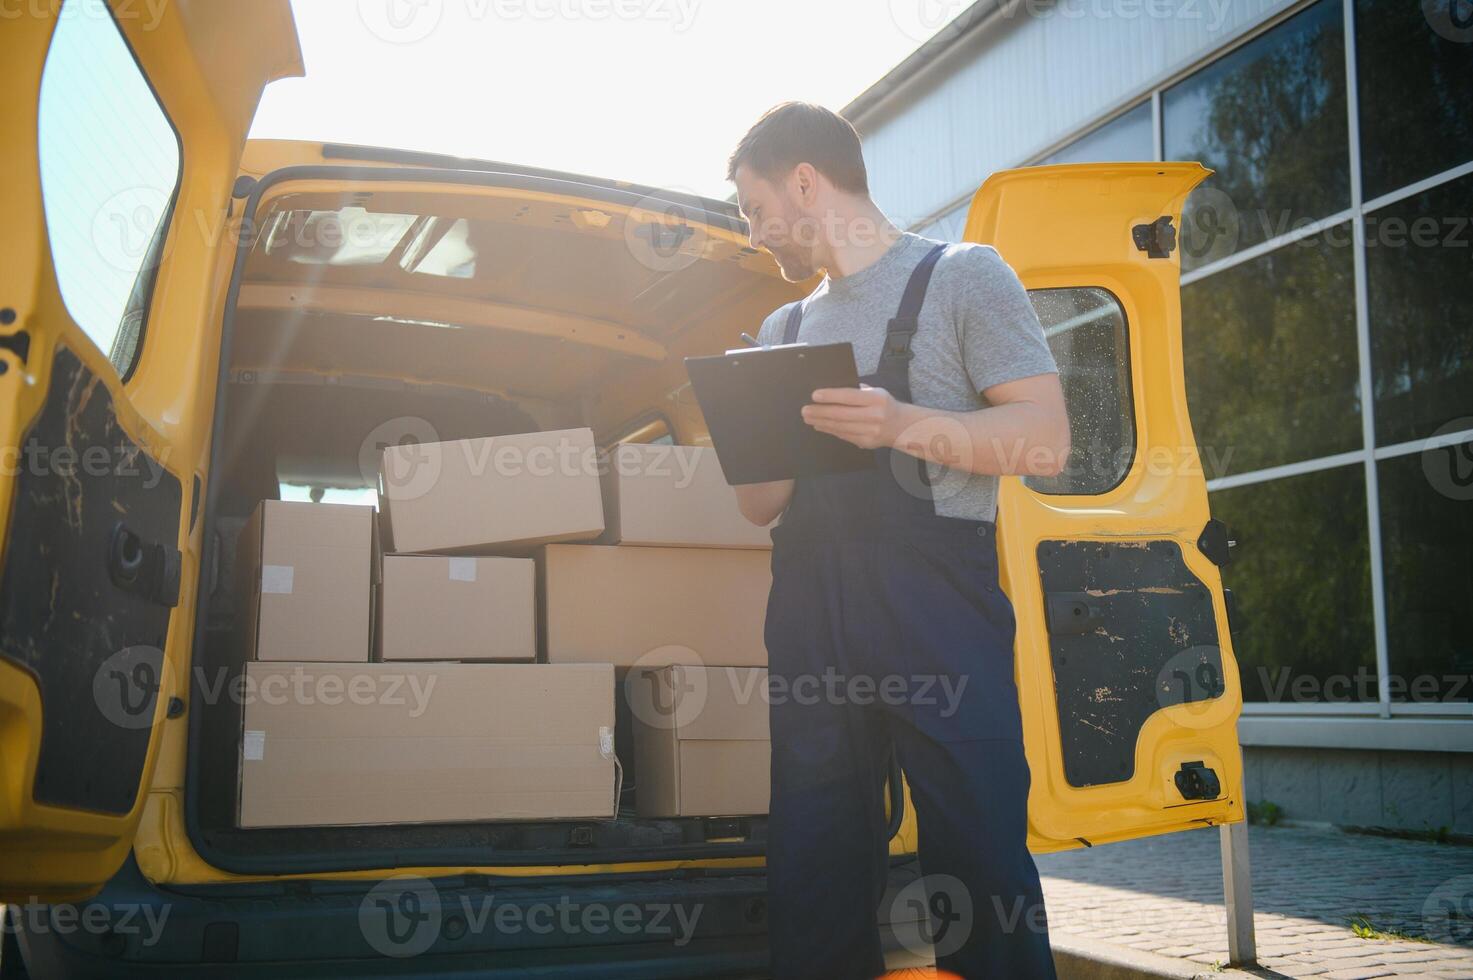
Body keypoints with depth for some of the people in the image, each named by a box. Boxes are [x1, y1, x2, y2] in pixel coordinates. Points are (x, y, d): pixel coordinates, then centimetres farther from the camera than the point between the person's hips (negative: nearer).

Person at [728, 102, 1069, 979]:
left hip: (936, 608, -6)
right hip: (810, 613, 6)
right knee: (811, 874, 7)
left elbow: (1045, 439, -5)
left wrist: (904, 425, -19)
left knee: (979, 859, -7)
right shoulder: (786, 328, 23)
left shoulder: (961, 275, 5)